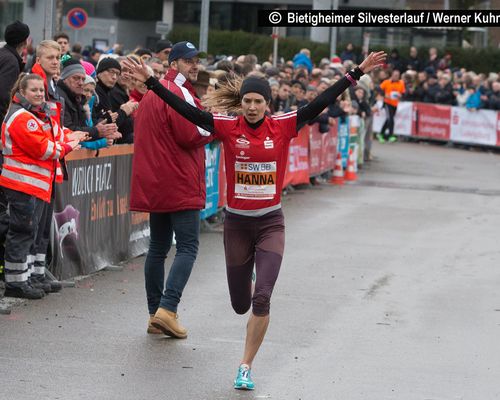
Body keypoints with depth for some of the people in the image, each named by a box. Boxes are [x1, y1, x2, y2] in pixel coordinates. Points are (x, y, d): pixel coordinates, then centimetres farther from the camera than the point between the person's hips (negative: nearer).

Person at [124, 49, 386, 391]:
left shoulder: (284, 126, -6)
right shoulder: (228, 127, -6)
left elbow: (322, 102, -9)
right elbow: (185, 109, -11)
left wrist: (358, 72, -14)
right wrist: (150, 80, -18)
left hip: (270, 222, -1)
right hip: (237, 223, 1)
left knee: (262, 299, -15)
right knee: (241, 305, 12)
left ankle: (246, 367, 0)